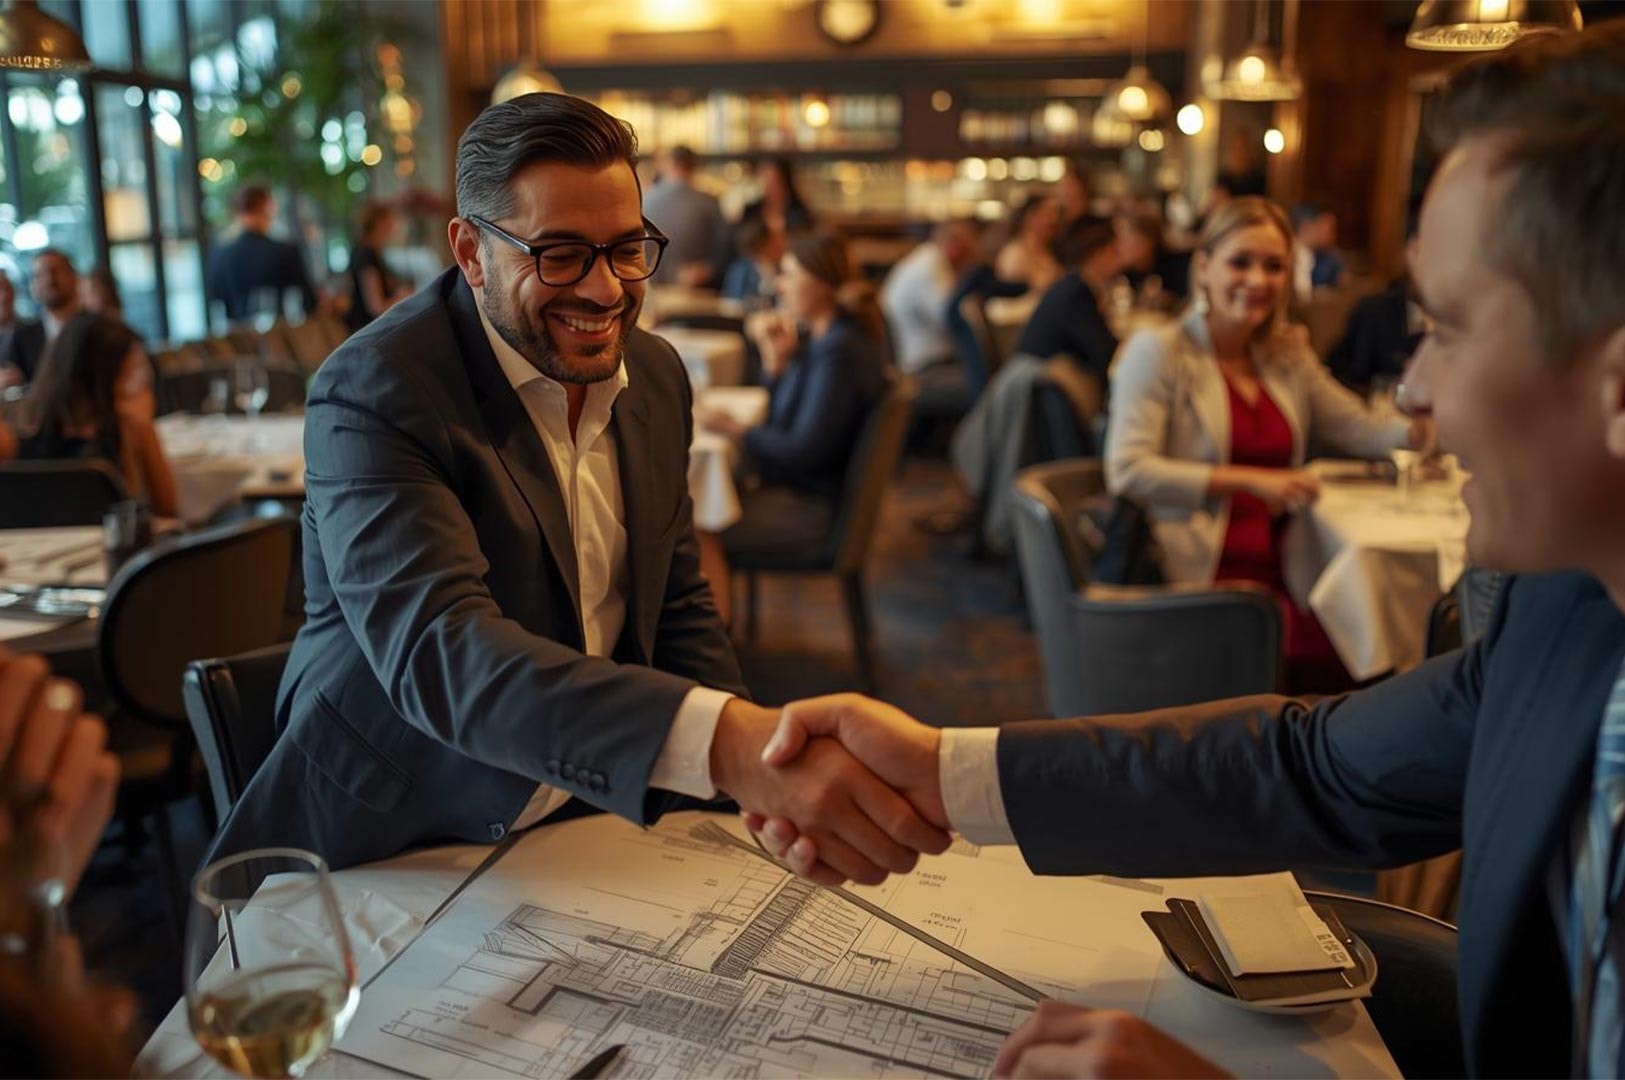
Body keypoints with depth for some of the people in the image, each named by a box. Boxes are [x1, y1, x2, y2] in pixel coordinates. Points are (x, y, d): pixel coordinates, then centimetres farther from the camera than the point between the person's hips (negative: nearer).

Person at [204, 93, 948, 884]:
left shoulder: (656, 375, 2)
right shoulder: (374, 394, -20)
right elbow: (436, 652, -35)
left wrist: (760, 773, -8)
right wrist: (725, 739, -49)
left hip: (593, 816, 4)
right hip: (388, 849, -3)